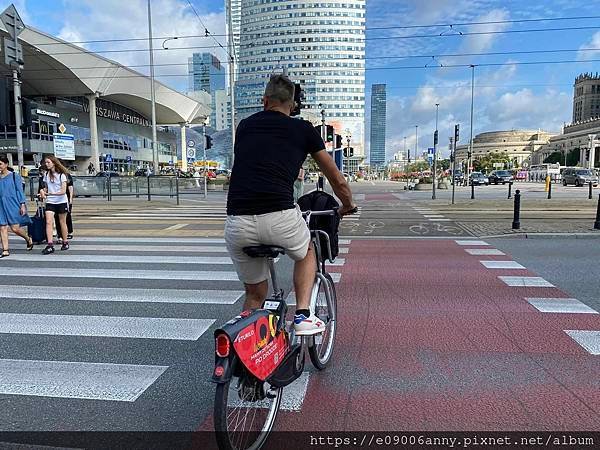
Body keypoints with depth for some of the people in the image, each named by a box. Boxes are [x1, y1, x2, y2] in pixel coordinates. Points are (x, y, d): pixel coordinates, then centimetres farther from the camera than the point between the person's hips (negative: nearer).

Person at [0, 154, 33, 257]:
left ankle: (28, 239, 22)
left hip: (12, 205, -4)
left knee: (15, 228, -5)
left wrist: (22, 205, -6)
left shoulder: (14, 176, -1)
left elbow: (20, 190, -2)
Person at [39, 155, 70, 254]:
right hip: (50, 202, 4)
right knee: (48, 222, -11)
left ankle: (65, 242, 22)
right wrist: (43, 191, -3)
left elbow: (63, 191, -14)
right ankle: (50, 245, -15)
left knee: (62, 222, 8)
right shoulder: (46, 175, 7)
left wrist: (51, 193, -28)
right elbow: (46, 187, 20)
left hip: (61, 201, -4)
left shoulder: (61, 175, -8)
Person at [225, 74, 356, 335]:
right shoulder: (303, 129, 13)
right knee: (306, 253, 32)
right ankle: (303, 315, 18)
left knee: (254, 294, 24)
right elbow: (337, 180, 20)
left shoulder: (245, 126, 21)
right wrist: (348, 206, 41)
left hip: (237, 224, 3)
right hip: (280, 219, -3)